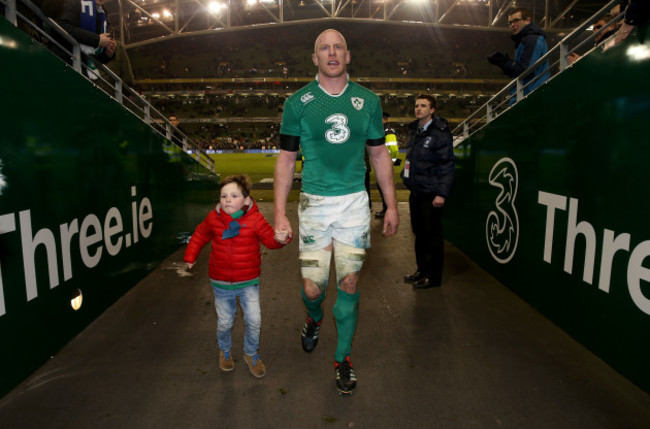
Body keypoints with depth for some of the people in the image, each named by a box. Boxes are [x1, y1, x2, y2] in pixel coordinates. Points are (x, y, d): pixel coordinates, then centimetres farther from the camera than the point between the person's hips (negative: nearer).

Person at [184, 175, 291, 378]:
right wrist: (190, 256, 10)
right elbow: (199, 236, 11)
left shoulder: (255, 219, -12)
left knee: (254, 321, 0)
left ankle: (251, 354, 28)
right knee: (225, 323, 12)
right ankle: (224, 351, 43)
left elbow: (269, 238, -11)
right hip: (221, 283, 1)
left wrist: (280, 238, -32)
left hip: (249, 281, -1)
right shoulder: (213, 218, -7)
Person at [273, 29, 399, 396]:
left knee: (349, 283, 5)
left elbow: (379, 154, 11)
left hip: (355, 202, 1)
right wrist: (280, 213, -3)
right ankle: (314, 318, 40)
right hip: (314, 203, -1)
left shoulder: (368, 101, 5)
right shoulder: (298, 103, 0)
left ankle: (343, 358, 24)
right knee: (313, 287, 1)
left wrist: (392, 204, 9)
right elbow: (286, 159, 2)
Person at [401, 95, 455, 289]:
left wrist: (441, 193, -19)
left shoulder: (440, 133, -9)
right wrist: (407, 178, 15)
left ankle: (433, 276, 10)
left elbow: (447, 165, -13)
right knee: (419, 233, 15)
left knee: (432, 235, 0)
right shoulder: (414, 131, 14)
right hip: (416, 192, 8)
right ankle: (422, 270, 28)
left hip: (430, 193, -8)